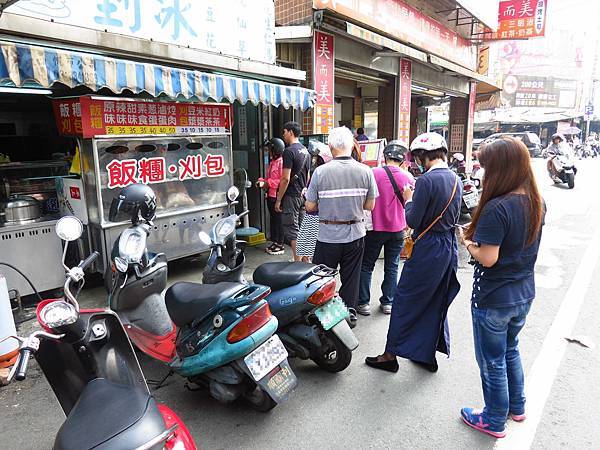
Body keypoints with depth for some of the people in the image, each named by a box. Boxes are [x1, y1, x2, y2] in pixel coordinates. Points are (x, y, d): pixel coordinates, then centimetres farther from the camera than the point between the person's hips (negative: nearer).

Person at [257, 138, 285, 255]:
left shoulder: (281, 162, -14)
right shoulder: (272, 162, 17)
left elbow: (283, 180, -21)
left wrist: (269, 183, -20)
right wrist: (262, 181, 5)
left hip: (277, 196, -10)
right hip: (270, 195, 10)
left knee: (278, 220, -2)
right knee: (273, 219, 15)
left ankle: (280, 245, 7)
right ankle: (274, 242, 26)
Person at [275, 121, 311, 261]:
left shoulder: (289, 151, -14)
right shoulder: (305, 151, 14)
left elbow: (286, 179, -18)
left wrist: (278, 200, -14)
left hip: (291, 196, -9)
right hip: (302, 195, 9)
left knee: (292, 231, -4)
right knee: (302, 229, 14)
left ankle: (297, 261, -2)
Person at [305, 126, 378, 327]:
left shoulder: (320, 171, -14)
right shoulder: (365, 171, -7)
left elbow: (310, 207, -8)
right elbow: (370, 206, 0)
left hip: (328, 235, -2)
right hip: (355, 234, 2)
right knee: (351, 277, 17)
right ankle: (349, 312, 29)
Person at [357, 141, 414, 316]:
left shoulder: (373, 173, -12)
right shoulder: (408, 177, -3)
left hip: (375, 227, -2)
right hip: (398, 229, 2)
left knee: (366, 266, 10)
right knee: (391, 267, 14)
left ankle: (363, 303, 11)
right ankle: (388, 302, 20)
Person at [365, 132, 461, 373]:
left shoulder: (427, 180, -18)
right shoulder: (456, 179, 7)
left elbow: (413, 221, -18)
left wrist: (408, 199, 0)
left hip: (428, 249, -8)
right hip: (450, 247, 8)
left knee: (405, 301, 4)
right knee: (435, 303, 17)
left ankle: (390, 355, 15)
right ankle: (427, 355, 30)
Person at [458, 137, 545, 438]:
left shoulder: (497, 208, -27)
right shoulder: (537, 203, -1)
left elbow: (488, 258, -25)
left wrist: (467, 241, -7)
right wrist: (479, 237, 3)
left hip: (493, 300, -8)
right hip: (524, 295, 8)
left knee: (492, 361, 12)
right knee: (510, 350, 28)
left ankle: (494, 421, 31)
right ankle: (517, 407, 45)